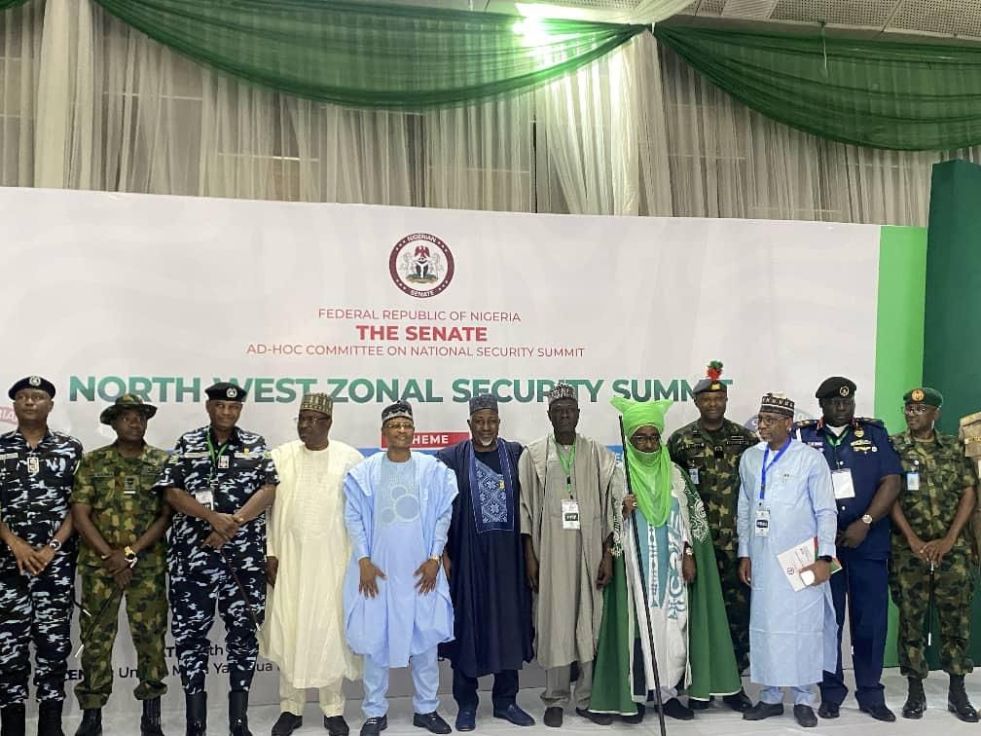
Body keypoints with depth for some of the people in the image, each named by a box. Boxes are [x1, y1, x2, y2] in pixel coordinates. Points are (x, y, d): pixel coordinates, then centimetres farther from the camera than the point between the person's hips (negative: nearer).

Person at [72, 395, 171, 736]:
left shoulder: (163, 462, 2)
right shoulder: (92, 462, 3)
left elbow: (167, 515, -3)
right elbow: (79, 514, -2)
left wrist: (131, 553, -11)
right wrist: (110, 555, -11)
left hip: (149, 565, 0)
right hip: (98, 564, 0)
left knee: (150, 637, 3)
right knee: (96, 638, 5)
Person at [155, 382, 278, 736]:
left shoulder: (255, 444, 8)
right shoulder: (187, 443, 7)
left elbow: (269, 489, -3)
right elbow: (171, 492, -2)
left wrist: (233, 524, -14)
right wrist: (214, 517, -14)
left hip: (245, 555, 0)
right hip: (192, 553, 0)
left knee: (244, 631, 3)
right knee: (190, 632, 2)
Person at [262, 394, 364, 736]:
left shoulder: (351, 459, -3)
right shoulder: (280, 457, 1)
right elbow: (266, 507, 3)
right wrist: (269, 552, -1)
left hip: (334, 559, -1)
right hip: (289, 558, 2)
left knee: (331, 630, 4)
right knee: (289, 629, 5)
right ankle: (291, 707, 19)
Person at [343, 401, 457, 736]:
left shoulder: (433, 469, 1)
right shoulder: (365, 472, -1)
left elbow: (443, 516, 2)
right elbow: (354, 517, 1)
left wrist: (434, 559, -3)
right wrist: (363, 560, -6)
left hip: (420, 569, 1)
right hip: (377, 568, 0)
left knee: (425, 636, 6)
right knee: (374, 639, 5)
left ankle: (426, 708, 22)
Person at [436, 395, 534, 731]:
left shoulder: (516, 455, 2)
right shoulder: (452, 458, -2)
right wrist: (442, 553, -6)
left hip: (507, 554, 2)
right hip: (467, 555, -2)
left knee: (509, 624, 8)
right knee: (467, 624, 5)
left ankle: (505, 700, 22)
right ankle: (466, 703, 18)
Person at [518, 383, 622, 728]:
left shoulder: (599, 454, 5)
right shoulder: (533, 455, 3)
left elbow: (611, 507, 4)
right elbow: (526, 509, 3)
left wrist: (608, 555, -2)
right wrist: (530, 556, -2)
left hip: (590, 550, 1)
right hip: (551, 551, -1)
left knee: (590, 623, 4)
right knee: (555, 623, 3)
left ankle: (588, 698, 17)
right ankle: (555, 699, 15)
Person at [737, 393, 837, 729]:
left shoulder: (811, 458, -5)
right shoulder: (749, 458, 7)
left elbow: (826, 511, -4)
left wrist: (824, 557, -10)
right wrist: (744, 553, 9)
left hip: (800, 560, -3)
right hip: (762, 560, 4)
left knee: (803, 625, 2)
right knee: (764, 624, 7)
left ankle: (803, 699, 16)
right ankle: (770, 696, 20)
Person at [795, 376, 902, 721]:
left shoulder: (875, 433, 7)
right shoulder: (804, 436, 4)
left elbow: (891, 482, -1)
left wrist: (865, 522, -12)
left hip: (869, 542, 1)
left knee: (871, 619, 5)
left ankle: (870, 693, 18)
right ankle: (831, 692, 16)